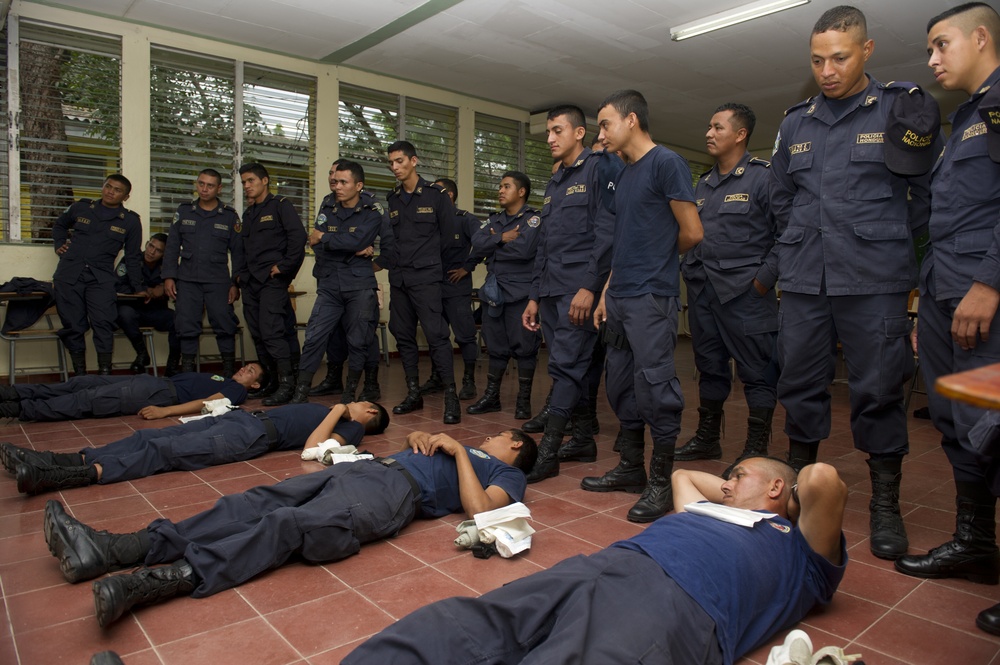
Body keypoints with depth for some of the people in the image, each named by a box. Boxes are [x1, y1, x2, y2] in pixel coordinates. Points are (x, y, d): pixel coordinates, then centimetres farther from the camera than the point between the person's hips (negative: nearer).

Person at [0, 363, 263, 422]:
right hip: (157, 382, 7)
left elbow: (207, 403, -15)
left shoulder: (236, 391, 0)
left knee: (87, 401, -16)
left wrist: (165, 411, -26)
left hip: (162, 394, -7)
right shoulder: (220, 379, 26)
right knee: (82, 383, -1)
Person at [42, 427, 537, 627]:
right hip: (364, 468, 7)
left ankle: (164, 580, -43)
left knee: (289, 526, -30)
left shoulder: (507, 474, 14)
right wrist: (419, 438, 19)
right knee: (253, 505, -10)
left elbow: (478, 509, -6)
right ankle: (109, 550, -18)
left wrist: (459, 451, -2)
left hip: (397, 489, -7)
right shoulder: (462, 450, 39)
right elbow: (415, 449, 40)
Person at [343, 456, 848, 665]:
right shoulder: (713, 511, 39)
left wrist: (793, 494, 25)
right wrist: (738, 494, 56)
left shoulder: (796, 545, 24)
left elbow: (824, 480, 5)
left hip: (677, 602, -7)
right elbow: (681, 474, 59)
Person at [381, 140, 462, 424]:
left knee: (436, 334, -14)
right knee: (403, 336, 8)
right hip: (398, 278, 6)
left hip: (425, 276, -6)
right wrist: (386, 262, 7)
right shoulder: (392, 199, 14)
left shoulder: (436, 195, 0)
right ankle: (413, 393, 18)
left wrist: (435, 263, 5)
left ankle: (451, 396, -9)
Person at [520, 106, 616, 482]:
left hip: (580, 288, -8)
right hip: (551, 290, 8)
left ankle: (547, 453, -7)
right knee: (576, 366, 11)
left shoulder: (598, 168, -1)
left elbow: (606, 231, -12)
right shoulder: (554, 183, 24)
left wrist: (589, 286, -19)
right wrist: (534, 295, 19)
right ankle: (583, 441, 20)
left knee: (566, 365, -10)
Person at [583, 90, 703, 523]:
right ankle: (631, 468, 25)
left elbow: (691, 233, -9)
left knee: (654, 385, -5)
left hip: (652, 297, -8)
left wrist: (658, 259, 8)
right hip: (620, 298, 9)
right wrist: (606, 294, 12)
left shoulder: (666, 163, -6)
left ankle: (662, 481, 7)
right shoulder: (624, 175, 19)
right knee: (622, 386, 12)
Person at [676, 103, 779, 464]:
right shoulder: (703, 184, 18)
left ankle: (756, 448, 9)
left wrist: (764, 279, -13)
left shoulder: (763, 177, -4)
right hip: (702, 291, 7)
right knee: (709, 366, 14)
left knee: (757, 371, -1)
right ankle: (707, 438, 26)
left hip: (744, 290, -7)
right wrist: (688, 271, 13)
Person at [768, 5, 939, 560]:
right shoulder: (794, 123, 13)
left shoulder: (902, 108, 3)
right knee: (800, 385, 7)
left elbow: (926, 192, 4)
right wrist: (804, 246, 15)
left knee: (878, 390, 0)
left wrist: (891, 246, 6)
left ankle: (885, 504, 16)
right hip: (804, 282, 4)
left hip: (874, 283, -3)